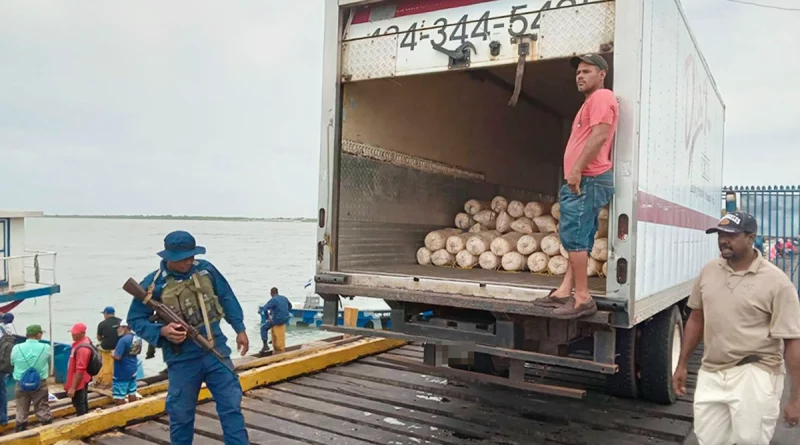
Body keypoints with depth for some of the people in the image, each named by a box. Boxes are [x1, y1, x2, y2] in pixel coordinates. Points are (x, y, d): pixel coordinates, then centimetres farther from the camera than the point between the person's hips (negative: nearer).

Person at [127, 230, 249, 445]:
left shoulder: (206, 269, -1)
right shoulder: (153, 283, -10)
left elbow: (227, 299, 10)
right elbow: (135, 319, -2)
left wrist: (240, 329, 10)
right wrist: (161, 331, -19)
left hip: (216, 351, 2)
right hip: (182, 359, -2)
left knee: (231, 405, 6)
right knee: (181, 414, 11)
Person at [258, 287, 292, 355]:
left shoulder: (273, 300, -13)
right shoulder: (284, 298, 8)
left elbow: (265, 309, -21)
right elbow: (290, 306, 24)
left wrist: (267, 317, -8)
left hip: (277, 320, -7)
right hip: (285, 319, 7)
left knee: (263, 328, 8)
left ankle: (265, 345, -1)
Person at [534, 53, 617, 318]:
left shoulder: (602, 97, -5)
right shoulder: (591, 102, 27)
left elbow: (599, 136, -19)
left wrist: (576, 170, -21)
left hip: (588, 179, -11)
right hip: (584, 180, 11)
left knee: (574, 238, -14)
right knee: (577, 239, 7)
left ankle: (582, 298, -11)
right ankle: (565, 291, 10)